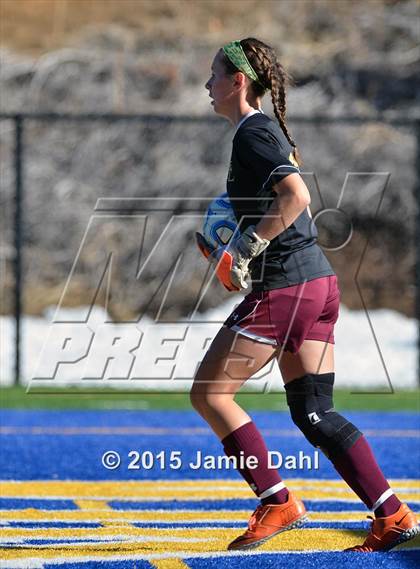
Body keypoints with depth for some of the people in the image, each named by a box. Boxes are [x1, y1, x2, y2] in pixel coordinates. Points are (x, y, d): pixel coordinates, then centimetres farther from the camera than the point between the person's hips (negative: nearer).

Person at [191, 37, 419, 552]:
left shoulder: (252, 133, -10)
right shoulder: (269, 129, 19)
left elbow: (296, 197, -24)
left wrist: (245, 248, -20)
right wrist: (238, 249, 19)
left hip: (284, 287, -10)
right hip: (319, 282, 10)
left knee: (208, 393, -1)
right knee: (313, 413, 8)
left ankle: (277, 503, -2)